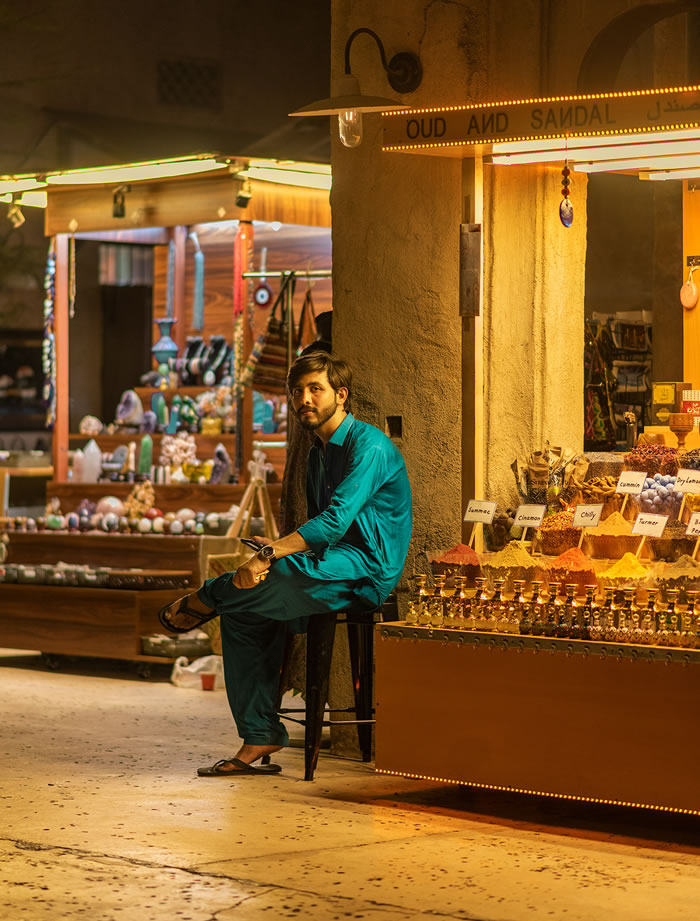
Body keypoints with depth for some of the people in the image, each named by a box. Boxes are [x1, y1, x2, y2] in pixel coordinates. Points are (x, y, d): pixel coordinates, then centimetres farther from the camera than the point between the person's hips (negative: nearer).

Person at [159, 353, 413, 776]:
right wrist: (275, 548, -5)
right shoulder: (319, 455, 19)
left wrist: (269, 556, -28)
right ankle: (259, 738, -6)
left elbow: (334, 522, -23)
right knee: (242, 614, -7)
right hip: (335, 569, 9)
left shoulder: (370, 446, -12)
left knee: (266, 579, -26)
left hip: (366, 570, -9)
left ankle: (201, 601, 7)